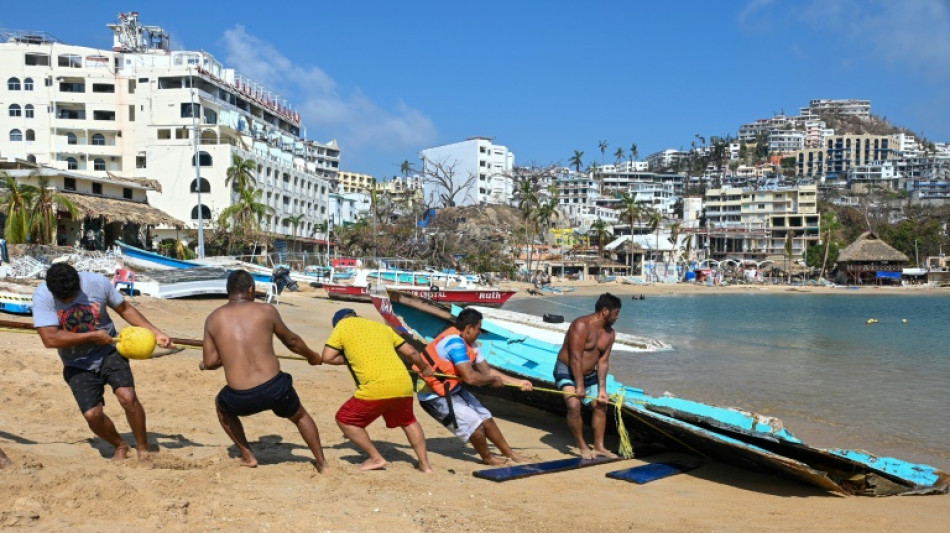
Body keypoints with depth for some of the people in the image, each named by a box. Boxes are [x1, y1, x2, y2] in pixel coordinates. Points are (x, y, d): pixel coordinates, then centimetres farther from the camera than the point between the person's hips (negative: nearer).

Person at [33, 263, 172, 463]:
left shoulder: (97, 282, -14)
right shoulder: (42, 296, -18)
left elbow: (125, 309, 0)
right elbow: (50, 338, -26)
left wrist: (156, 333, -7)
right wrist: (92, 336, -21)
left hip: (109, 352, 0)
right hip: (78, 365, 0)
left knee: (127, 396, -21)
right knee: (92, 414, -12)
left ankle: (143, 449, -1)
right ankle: (120, 446, 19)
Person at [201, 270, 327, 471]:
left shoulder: (213, 318, 6)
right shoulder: (266, 310, 5)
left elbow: (210, 362, 5)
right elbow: (291, 341, 19)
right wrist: (312, 356, 39)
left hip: (241, 399, 0)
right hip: (275, 388, 0)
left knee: (222, 405, 37)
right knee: (300, 416, 32)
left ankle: (248, 457, 34)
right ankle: (322, 463, 34)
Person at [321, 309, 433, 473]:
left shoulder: (343, 326, 12)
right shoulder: (381, 326, 25)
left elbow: (327, 357, 4)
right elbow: (411, 352, 24)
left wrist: (350, 359, 20)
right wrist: (425, 368, 42)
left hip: (376, 388, -6)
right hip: (404, 385, 6)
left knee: (344, 420, 15)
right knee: (408, 421, 32)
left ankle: (376, 459, 12)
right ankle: (424, 463, 29)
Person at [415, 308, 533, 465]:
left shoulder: (470, 344, 2)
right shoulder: (455, 342, -28)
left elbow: (487, 371, 7)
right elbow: (470, 377, -32)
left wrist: (518, 382, 6)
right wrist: (493, 380, -14)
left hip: (454, 390, 9)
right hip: (435, 396, -9)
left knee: (486, 418, 11)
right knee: (475, 424, -10)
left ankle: (509, 453, 26)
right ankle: (487, 458, 16)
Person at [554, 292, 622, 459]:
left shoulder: (609, 333, -1)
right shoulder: (581, 325, -24)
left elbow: (603, 361, -1)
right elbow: (575, 357, -26)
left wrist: (602, 389, -9)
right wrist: (579, 386, -27)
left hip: (589, 374, 8)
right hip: (567, 371, -8)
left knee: (601, 405, 7)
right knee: (574, 404, -24)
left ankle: (599, 447, 19)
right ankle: (582, 447, -8)